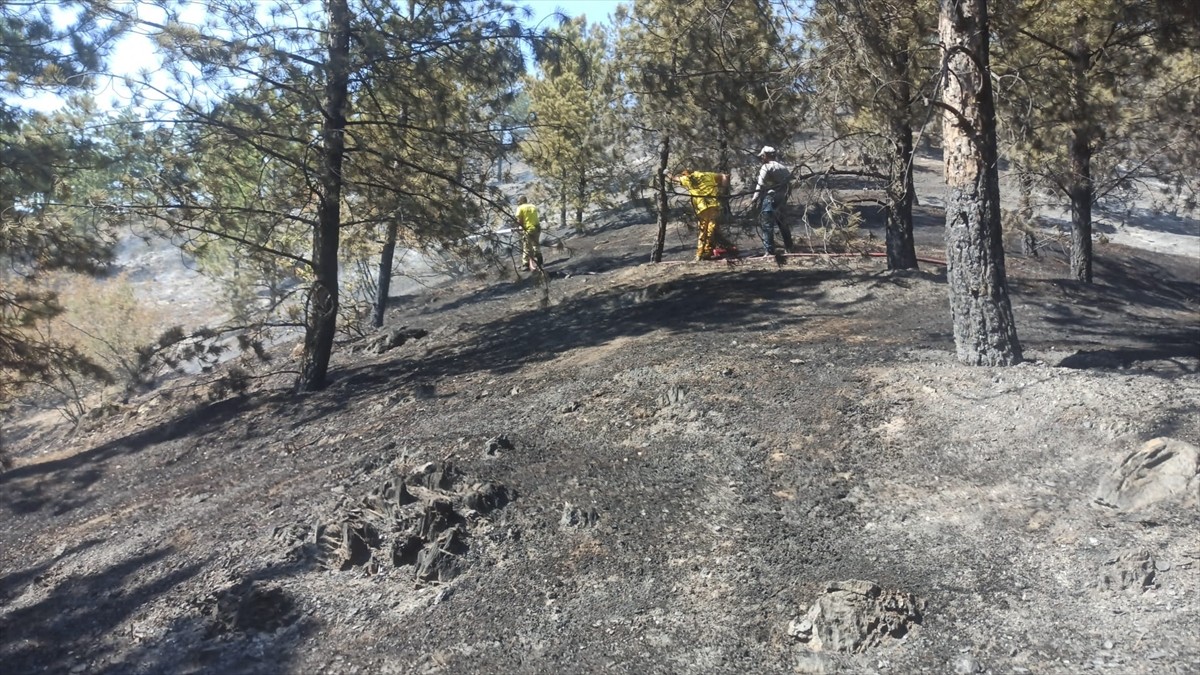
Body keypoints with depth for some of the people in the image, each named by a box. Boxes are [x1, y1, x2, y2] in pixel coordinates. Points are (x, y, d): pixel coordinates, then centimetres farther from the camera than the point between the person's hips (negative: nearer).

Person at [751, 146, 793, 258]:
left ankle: (770, 251, -14)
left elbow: (760, 185, -14)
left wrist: (755, 198, -12)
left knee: (767, 225, -7)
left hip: (769, 199, -8)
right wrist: (784, 196, 17)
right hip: (781, 200, 8)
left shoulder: (767, 167, -7)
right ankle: (789, 247, 28)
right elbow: (789, 184, 14)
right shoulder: (784, 168, 16)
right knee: (782, 224, 20)